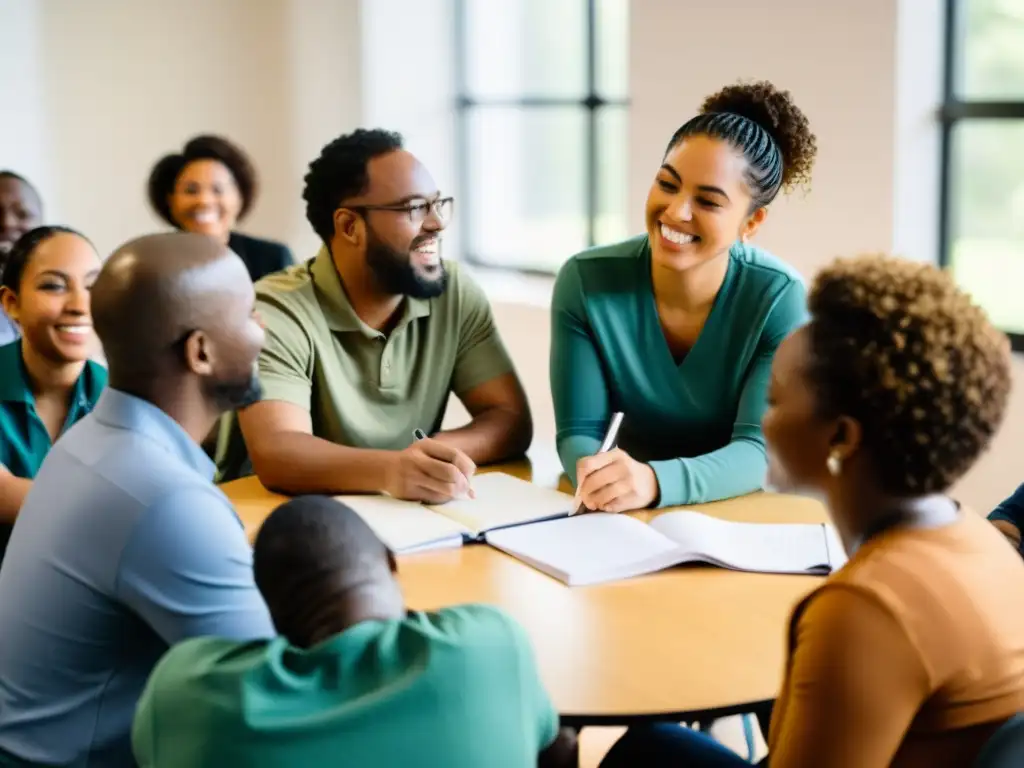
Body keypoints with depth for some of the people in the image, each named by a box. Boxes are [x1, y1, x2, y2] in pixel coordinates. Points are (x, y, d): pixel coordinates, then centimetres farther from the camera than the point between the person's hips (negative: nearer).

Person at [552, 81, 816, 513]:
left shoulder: (781, 300, -13)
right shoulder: (585, 282, -11)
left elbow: (758, 450, -19)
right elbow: (577, 432, -10)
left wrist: (654, 481, -37)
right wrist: (596, 473, -33)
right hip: (622, 522, 2)